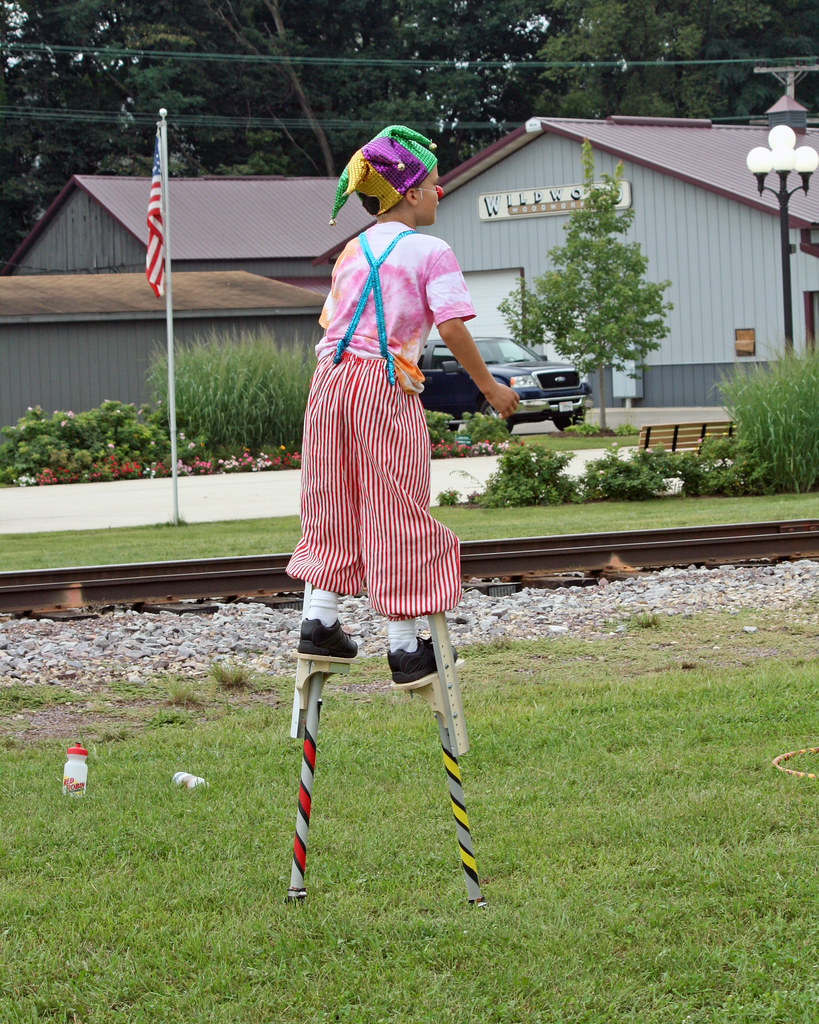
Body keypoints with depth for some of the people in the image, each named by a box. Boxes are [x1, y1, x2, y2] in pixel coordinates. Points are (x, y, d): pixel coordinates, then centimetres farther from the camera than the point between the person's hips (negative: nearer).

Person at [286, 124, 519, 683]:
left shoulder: (353, 251, 16)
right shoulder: (431, 252, -4)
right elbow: (453, 327, -11)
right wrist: (490, 387, -2)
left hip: (332, 380, 6)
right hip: (388, 387, -6)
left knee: (336, 508, 16)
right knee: (396, 514, 1)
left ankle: (320, 620, 16)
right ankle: (405, 645, 5)